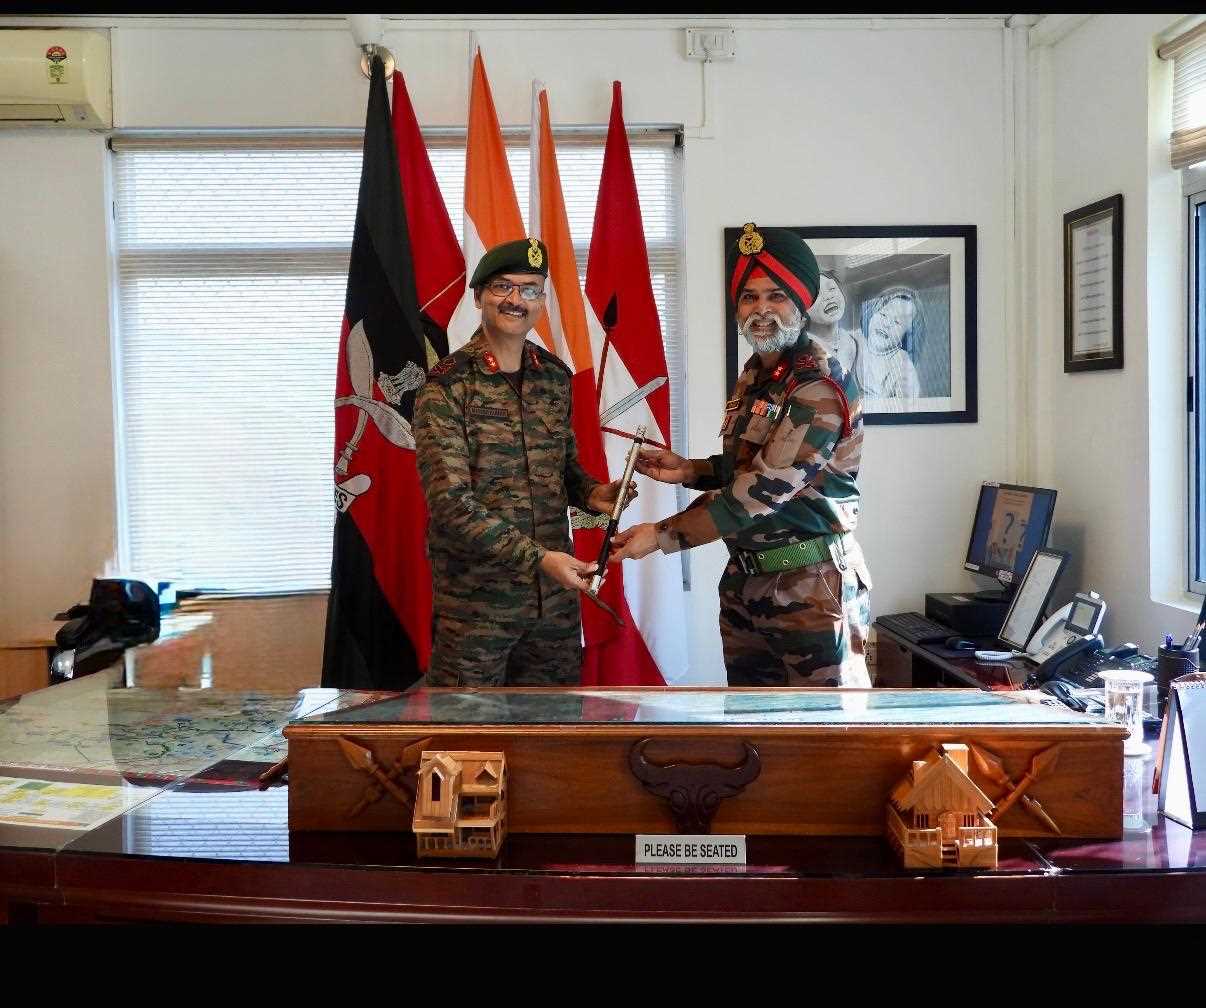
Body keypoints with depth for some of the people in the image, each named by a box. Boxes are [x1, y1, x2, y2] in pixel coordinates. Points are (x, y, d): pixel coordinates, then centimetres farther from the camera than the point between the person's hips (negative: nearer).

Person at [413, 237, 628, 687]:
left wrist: (591, 492, -3)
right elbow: (451, 502, -17)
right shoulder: (446, 386, -11)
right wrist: (537, 558, -23)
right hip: (476, 600, -5)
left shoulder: (556, 376, 7)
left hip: (556, 593, 5)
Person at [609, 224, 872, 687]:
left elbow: (758, 493, -22)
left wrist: (663, 536, -16)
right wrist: (689, 470, 5)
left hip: (811, 589, -8)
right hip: (744, 580, 8)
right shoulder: (752, 377, 10)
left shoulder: (821, 387, -18)